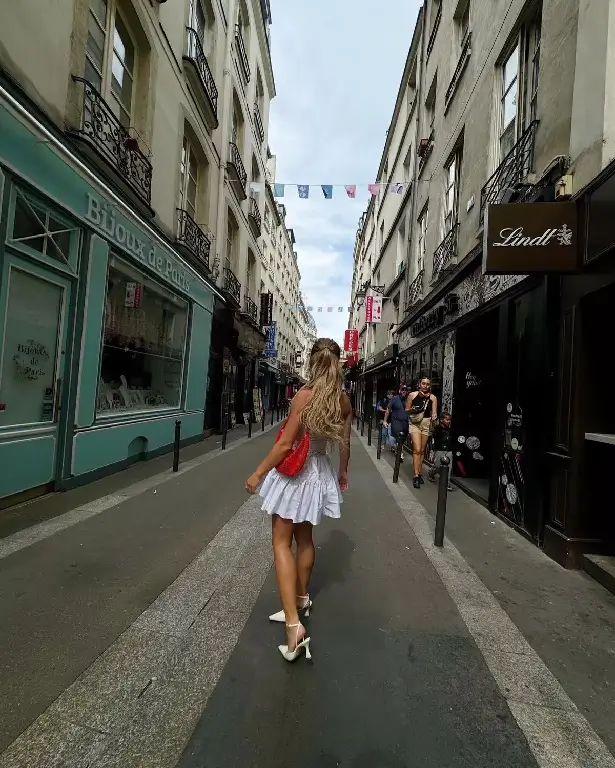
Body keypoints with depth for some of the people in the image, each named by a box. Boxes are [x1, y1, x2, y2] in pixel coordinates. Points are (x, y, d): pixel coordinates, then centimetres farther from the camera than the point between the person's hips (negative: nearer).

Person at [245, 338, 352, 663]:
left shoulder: (305, 394, -20)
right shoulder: (343, 399, -3)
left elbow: (285, 444, -21)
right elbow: (344, 443, 6)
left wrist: (258, 474, -10)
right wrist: (343, 472, 23)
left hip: (294, 473, -6)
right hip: (320, 472, 6)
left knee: (282, 543, 6)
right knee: (304, 539, 23)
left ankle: (294, 623, 1)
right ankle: (302, 598, 41)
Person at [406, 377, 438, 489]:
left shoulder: (433, 398, -2)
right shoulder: (412, 395, -5)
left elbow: (434, 412, -5)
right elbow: (406, 411, 3)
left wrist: (434, 417, -27)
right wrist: (412, 409, -17)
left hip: (426, 424, 2)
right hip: (415, 423, -2)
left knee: (422, 450, 12)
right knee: (417, 450, -13)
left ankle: (420, 473, 25)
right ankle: (416, 476, -9)